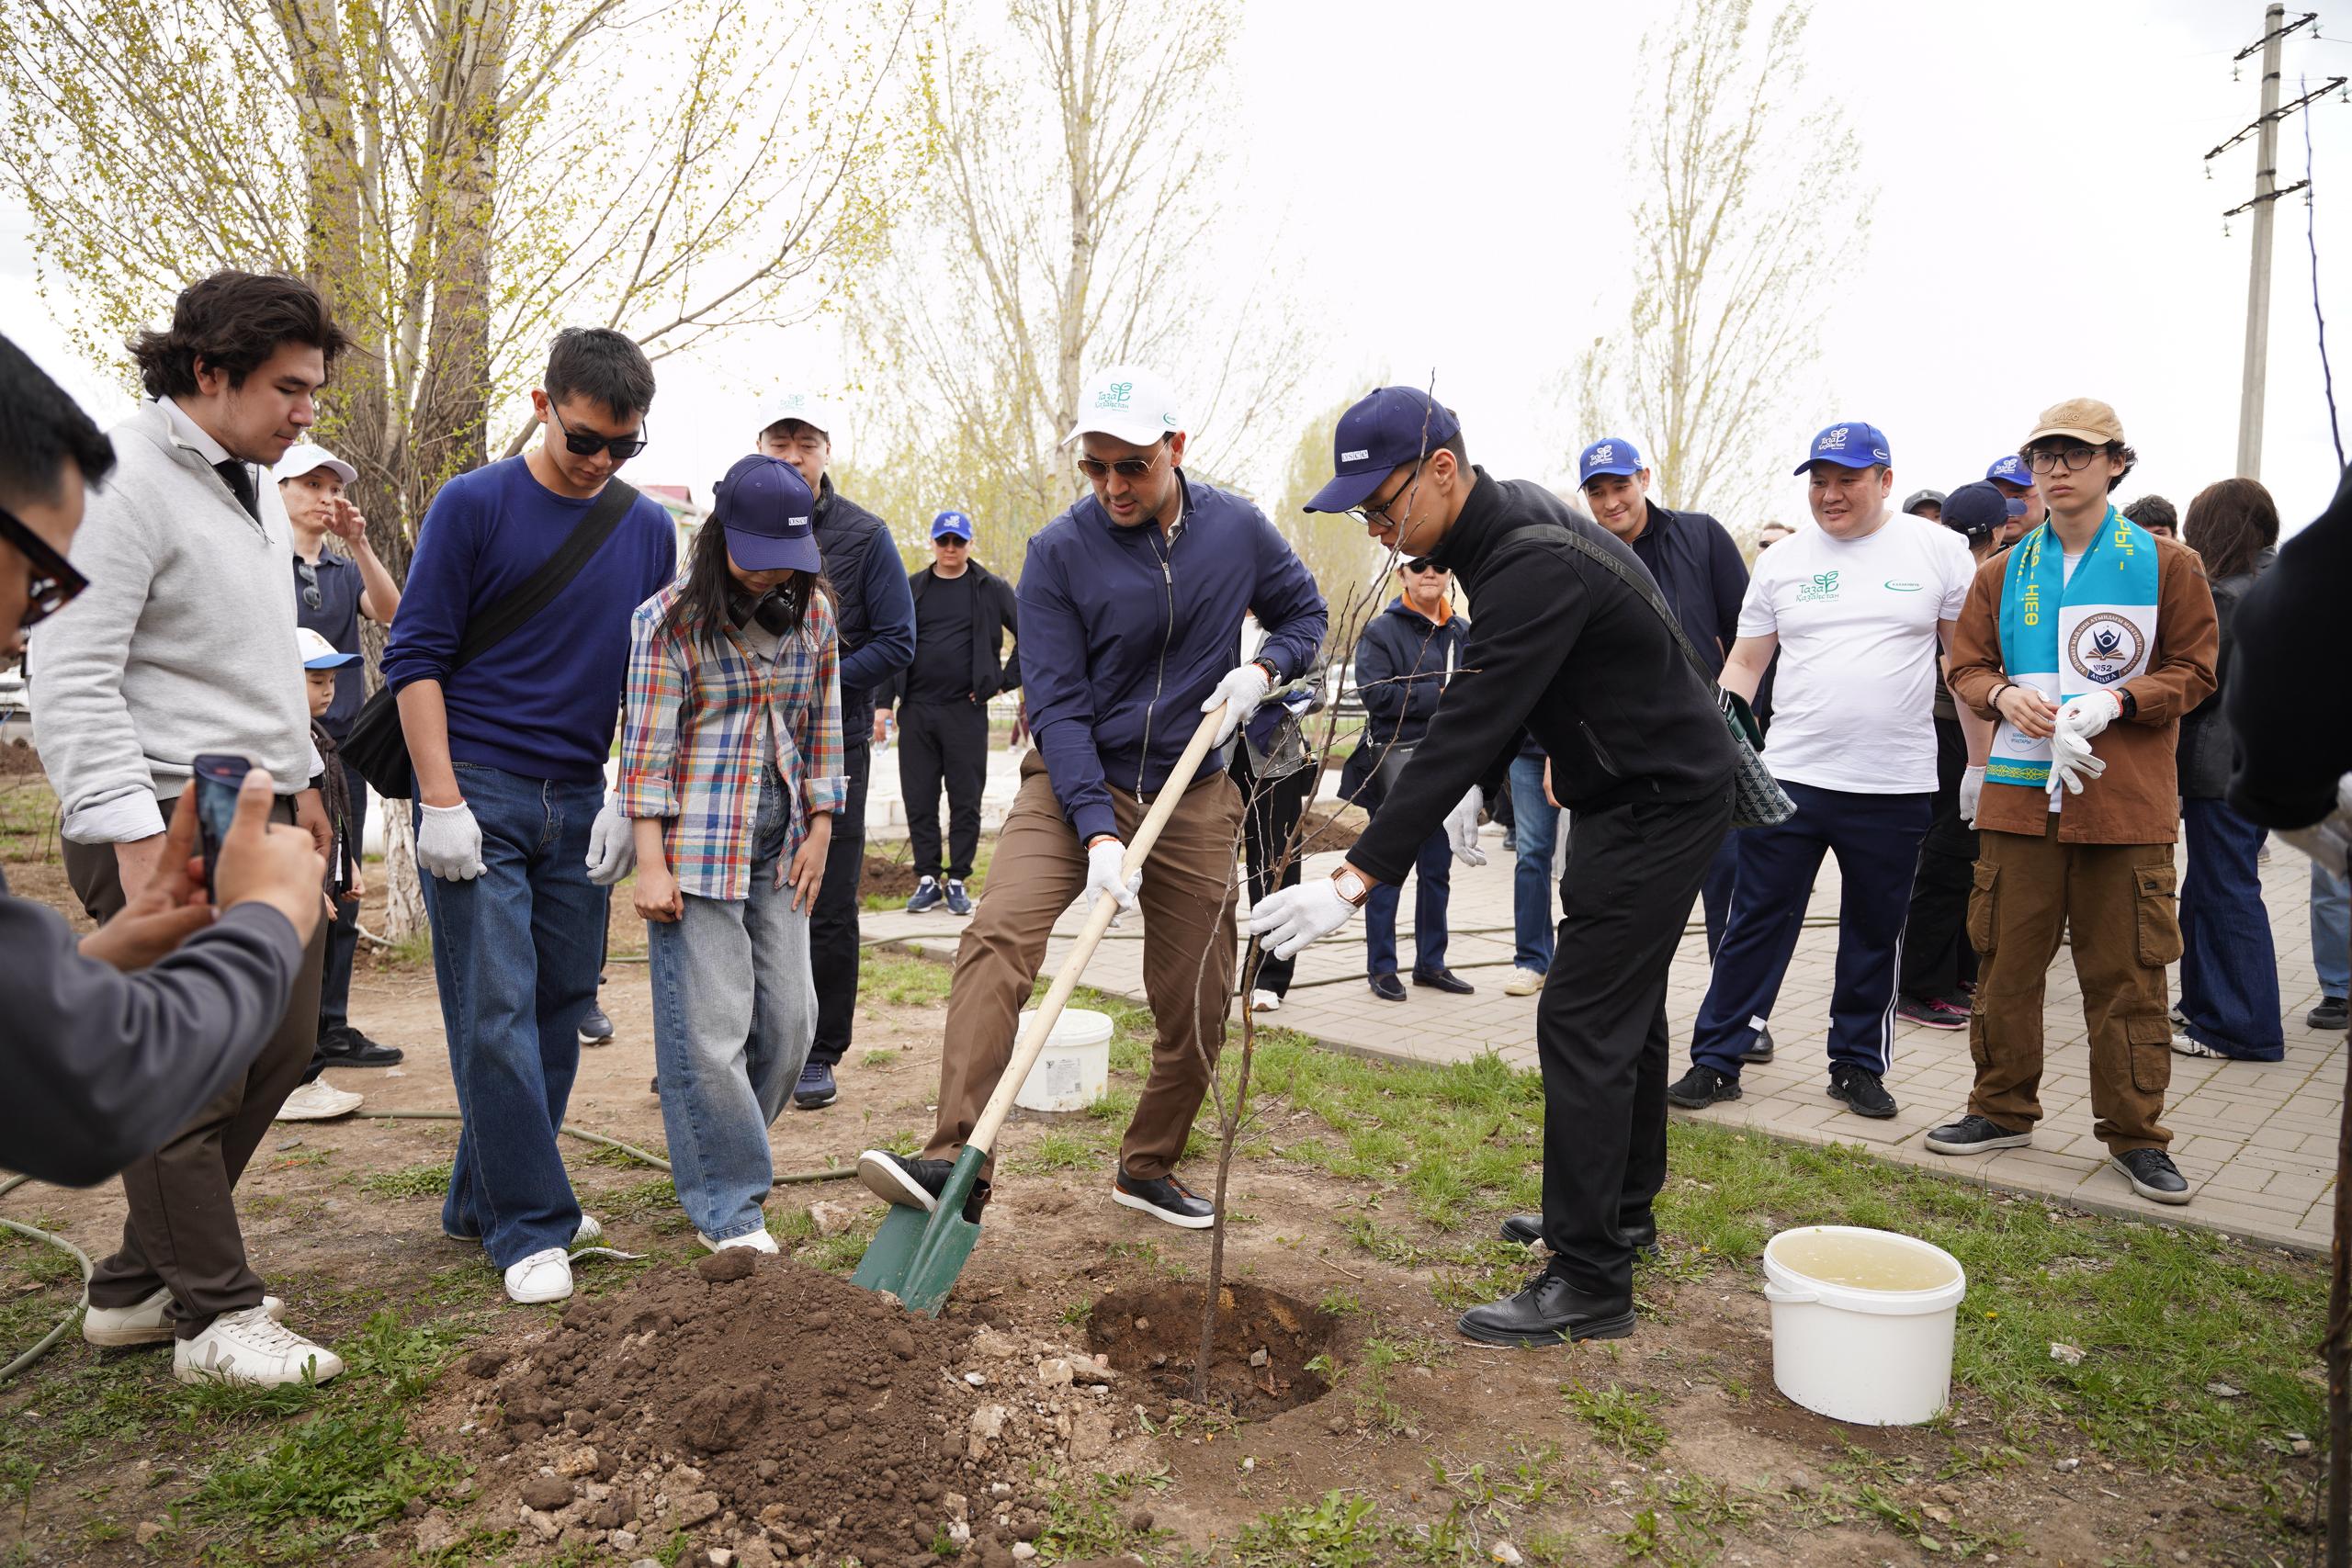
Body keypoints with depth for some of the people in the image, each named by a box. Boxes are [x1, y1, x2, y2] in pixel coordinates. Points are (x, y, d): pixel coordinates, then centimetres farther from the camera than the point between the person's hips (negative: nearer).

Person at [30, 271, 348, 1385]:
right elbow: (72, 678, -18)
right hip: (169, 822, -10)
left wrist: (297, 779, 23)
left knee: (279, 1048, 12)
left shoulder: (248, 489, 17)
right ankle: (214, 1315, 11)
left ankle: (138, 1286, 25)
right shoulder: (124, 485, -12)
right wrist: (137, 837, -23)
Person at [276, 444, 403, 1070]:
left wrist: (360, 544, -13)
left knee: (340, 893, 8)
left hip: (343, 745, 6)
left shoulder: (346, 570, 16)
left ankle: (330, 1028, 15)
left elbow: (391, 613, -3)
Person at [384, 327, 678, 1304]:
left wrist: (629, 801, 5)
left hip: (579, 802, 5)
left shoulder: (650, 529, 9)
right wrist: (441, 801, -11)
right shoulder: (473, 506, -4)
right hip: (478, 792, -5)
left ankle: (485, 1199, 23)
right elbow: (416, 658, -5)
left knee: (560, 1005, 9)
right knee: (496, 1013, -5)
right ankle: (529, 1227, 3)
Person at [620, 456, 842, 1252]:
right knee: (710, 1026, -5)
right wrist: (651, 864, -12)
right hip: (696, 843, -5)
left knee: (789, 1017, 7)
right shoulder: (669, 619, -7)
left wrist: (819, 832, 8)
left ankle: (722, 1157, 28)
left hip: (779, 845, 6)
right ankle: (727, 1204, 7)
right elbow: (647, 746, -8)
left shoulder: (813, 612, 8)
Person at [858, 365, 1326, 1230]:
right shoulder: (1058, 551, -11)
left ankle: (1148, 1168, 29)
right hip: (1075, 782, -2)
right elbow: (1057, 704, -14)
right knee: (997, 935, -26)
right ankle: (956, 1162, -26)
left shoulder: (1238, 529, -3)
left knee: (1197, 1006, 6)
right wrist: (1098, 834, -24)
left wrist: (1264, 668, -10)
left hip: (1193, 794, 2)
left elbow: (1305, 614, 13)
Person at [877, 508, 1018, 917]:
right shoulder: (911, 589, 10)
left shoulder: (992, 589, 3)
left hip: (966, 711, -2)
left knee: (966, 801, 2)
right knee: (919, 801, 4)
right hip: (916, 710, 2)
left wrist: (1006, 680, -2)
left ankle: (957, 881, 11)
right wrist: (883, 703, 2)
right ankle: (928, 879, 14)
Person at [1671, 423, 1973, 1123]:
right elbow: (1745, 662, 9)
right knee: (1756, 924, 3)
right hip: (1789, 776, 1)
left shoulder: (1937, 550, 2)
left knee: (1875, 934, 11)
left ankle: (1859, 1064, 26)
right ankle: (1716, 1060, 12)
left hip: (1895, 786, 0)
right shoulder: (1781, 561, 6)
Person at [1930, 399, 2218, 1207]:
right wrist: (2005, 695, -9)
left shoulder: (2166, 565, 3)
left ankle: (2134, 1134, 14)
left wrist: (2118, 700, -15)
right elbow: (1965, 668, 12)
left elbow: (2194, 670, 3)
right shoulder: (2003, 574, 11)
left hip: (2127, 802, -2)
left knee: (2127, 973, 2)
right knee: (2006, 963, 7)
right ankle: (2003, 1110, 21)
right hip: (2020, 795, 3)